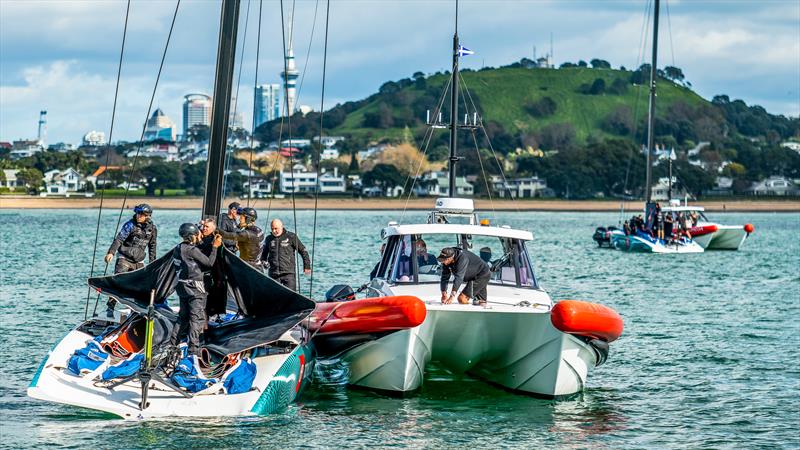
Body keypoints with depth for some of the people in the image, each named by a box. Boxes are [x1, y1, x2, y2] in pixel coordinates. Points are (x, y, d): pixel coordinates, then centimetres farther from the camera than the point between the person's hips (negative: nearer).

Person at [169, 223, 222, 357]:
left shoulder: (178, 249, 7)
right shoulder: (192, 250, -19)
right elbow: (209, 263, -14)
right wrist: (215, 247, -5)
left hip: (182, 286, 8)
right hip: (194, 287, -8)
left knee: (184, 316, 19)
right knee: (197, 318, -5)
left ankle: (172, 343, 21)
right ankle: (193, 349, -8)